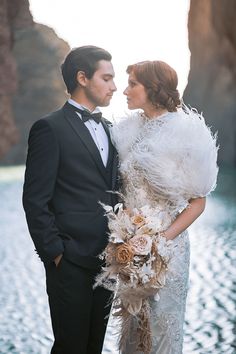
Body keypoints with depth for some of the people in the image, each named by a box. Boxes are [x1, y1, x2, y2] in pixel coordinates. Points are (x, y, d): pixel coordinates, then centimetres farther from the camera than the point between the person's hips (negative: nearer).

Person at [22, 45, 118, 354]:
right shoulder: (50, 128, -10)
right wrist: (54, 254, -12)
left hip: (107, 259, 7)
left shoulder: (108, 128, 13)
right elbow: (35, 200, -12)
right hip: (71, 262, -6)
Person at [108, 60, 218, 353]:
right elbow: (120, 188, 9)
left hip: (167, 243, -5)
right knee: (131, 320, 16)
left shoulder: (186, 132, -12)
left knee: (162, 321, 8)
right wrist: (121, 236, -3)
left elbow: (198, 202, -10)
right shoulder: (127, 129, 3)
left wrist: (161, 239, -18)